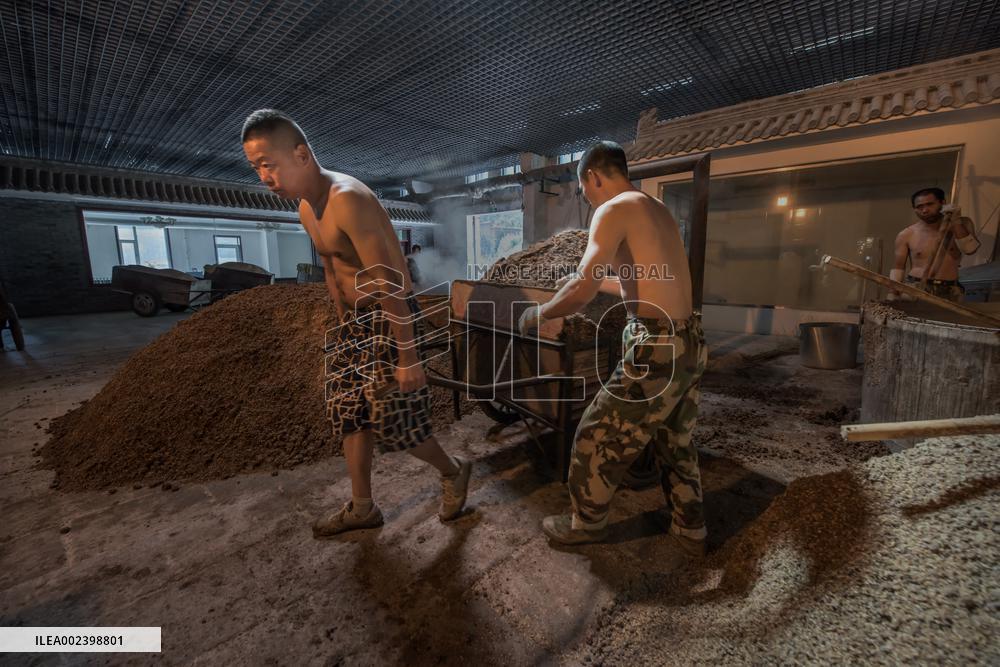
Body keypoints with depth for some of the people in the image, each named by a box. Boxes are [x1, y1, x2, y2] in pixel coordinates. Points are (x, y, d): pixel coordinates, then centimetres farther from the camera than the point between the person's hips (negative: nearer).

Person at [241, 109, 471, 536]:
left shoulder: (347, 199, -23)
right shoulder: (306, 209, 8)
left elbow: (390, 283, -27)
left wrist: (408, 355, -25)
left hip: (389, 318, -9)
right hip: (354, 321, 9)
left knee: (393, 423, 0)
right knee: (349, 415, 14)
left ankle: (453, 472, 29)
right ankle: (362, 508, 33)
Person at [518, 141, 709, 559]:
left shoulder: (613, 210, -10)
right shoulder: (658, 210, 17)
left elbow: (583, 290, -23)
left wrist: (539, 314, -6)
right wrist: (597, 281, 36)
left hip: (657, 349, -9)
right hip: (690, 343, 9)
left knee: (597, 437, 9)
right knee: (676, 442, 24)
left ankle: (586, 524, 30)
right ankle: (690, 534, 39)